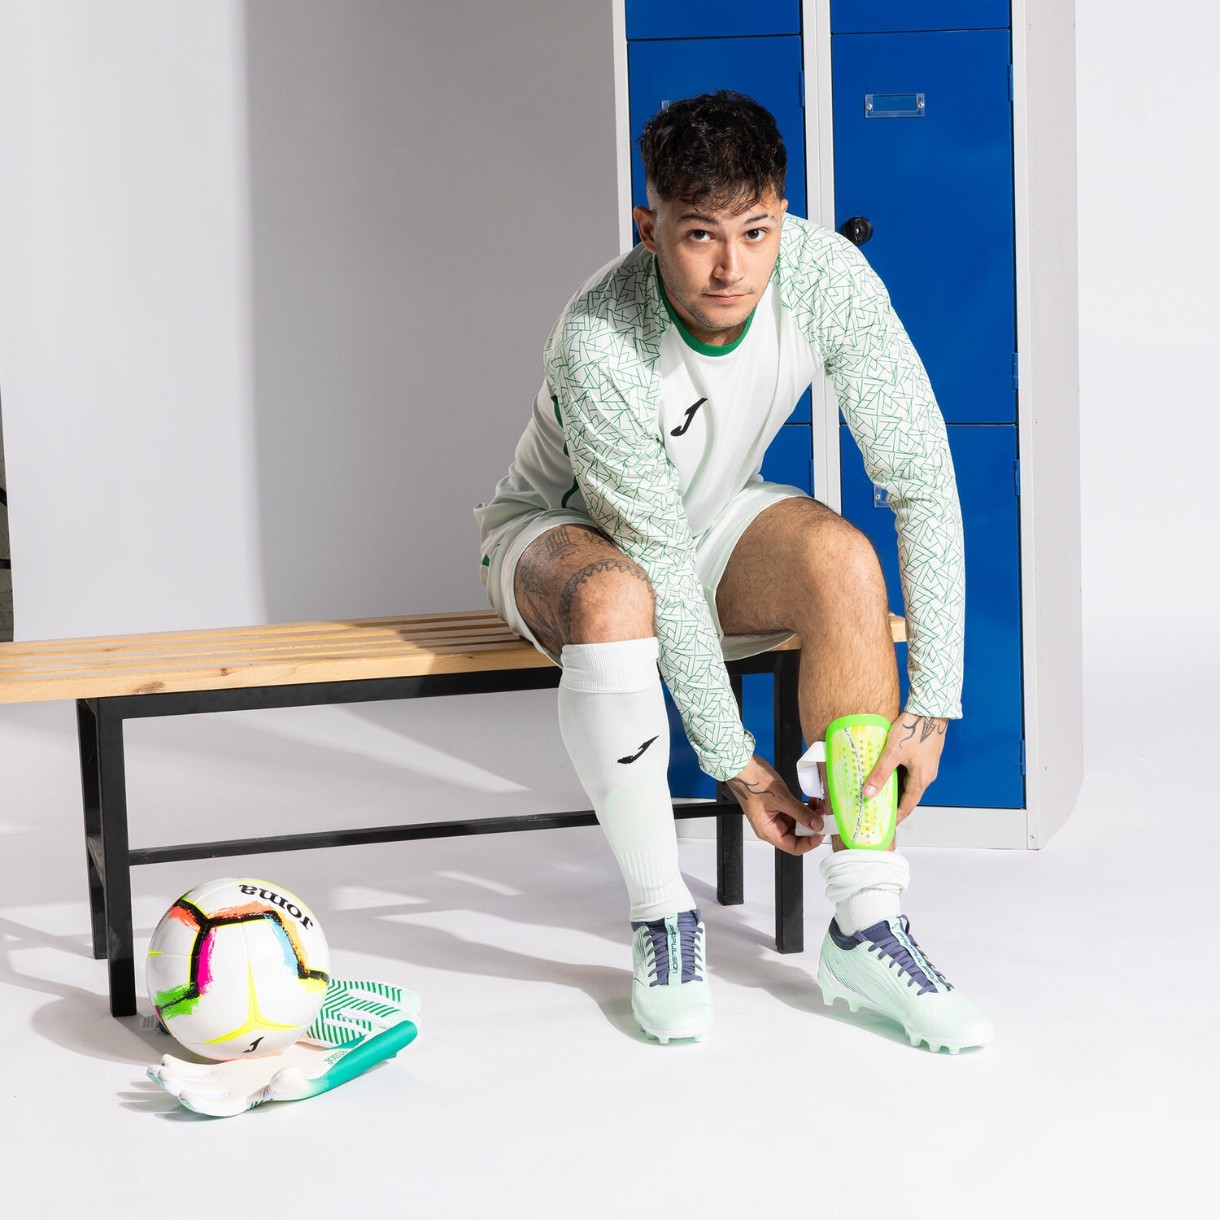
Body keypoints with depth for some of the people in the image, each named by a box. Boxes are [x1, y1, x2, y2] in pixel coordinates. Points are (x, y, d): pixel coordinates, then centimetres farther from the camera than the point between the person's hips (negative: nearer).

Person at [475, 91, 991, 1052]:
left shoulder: (826, 275, -25)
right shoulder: (600, 345, -35)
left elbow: (924, 482, -23)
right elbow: (661, 565, -30)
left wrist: (930, 705, -28)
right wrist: (736, 762, -27)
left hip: (712, 516, 4)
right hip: (561, 531, -3)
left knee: (839, 555, -29)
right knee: (615, 600, -39)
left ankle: (866, 926, -24)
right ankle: (664, 920, -19)